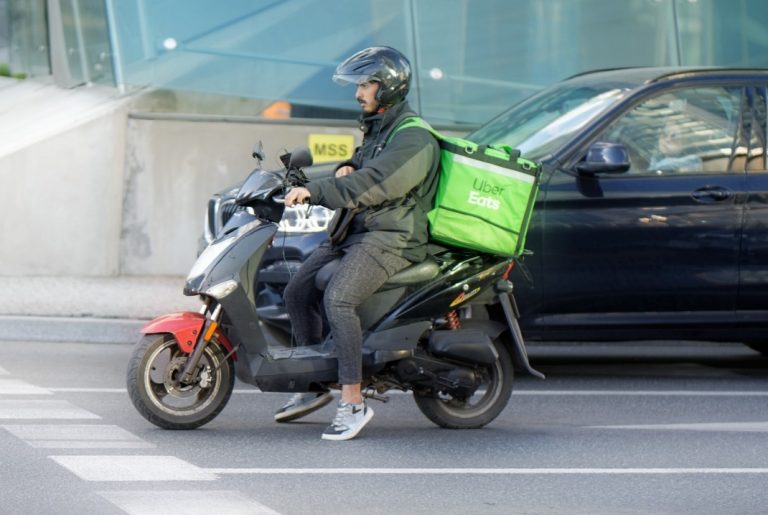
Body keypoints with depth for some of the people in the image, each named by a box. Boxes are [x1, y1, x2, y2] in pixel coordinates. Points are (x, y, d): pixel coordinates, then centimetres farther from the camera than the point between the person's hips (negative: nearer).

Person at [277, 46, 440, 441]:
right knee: (297, 292, 7)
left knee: (338, 299, -29)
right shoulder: (376, 128, 19)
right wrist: (346, 168, 2)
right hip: (353, 231, 10)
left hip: (391, 238, -10)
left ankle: (353, 403, -29)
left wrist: (314, 192, -32)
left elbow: (374, 185, -27)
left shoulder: (413, 139, -14)